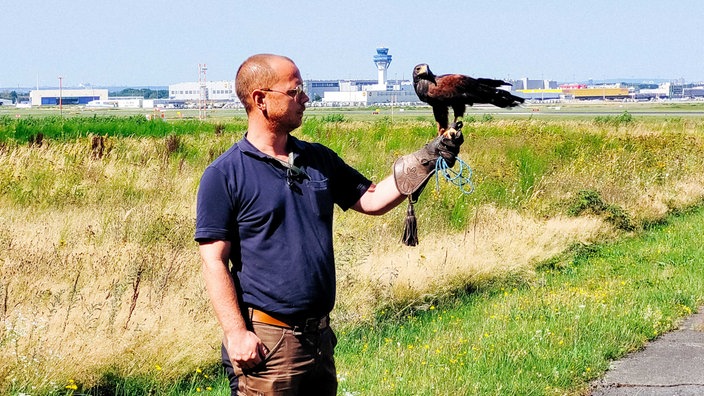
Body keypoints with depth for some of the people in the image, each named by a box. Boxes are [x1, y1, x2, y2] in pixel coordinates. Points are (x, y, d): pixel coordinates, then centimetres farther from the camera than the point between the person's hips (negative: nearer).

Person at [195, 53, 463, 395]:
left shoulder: (319, 159, 11)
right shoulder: (224, 175, -7)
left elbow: (372, 200, 12)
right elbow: (214, 262, -10)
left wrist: (429, 158, 2)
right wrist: (236, 334, -18)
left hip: (319, 336, 6)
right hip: (264, 341, -6)